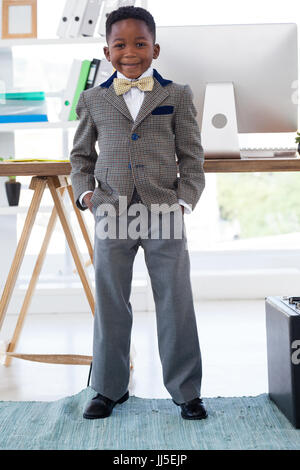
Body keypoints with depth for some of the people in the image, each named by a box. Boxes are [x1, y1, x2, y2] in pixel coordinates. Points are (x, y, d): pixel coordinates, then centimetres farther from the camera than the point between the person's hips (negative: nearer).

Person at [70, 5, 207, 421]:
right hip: (112, 215, 1)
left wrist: (185, 202, -6)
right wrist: (85, 193, 1)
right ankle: (109, 388, 24)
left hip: (164, 215, -1)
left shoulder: (177, 95, 7)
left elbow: (192, 157, 6)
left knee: (176, 305, 3)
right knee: (110, 306, 8)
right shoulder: (93, 99, 10)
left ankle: (186, 390, 17)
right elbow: (81, 155, 17)